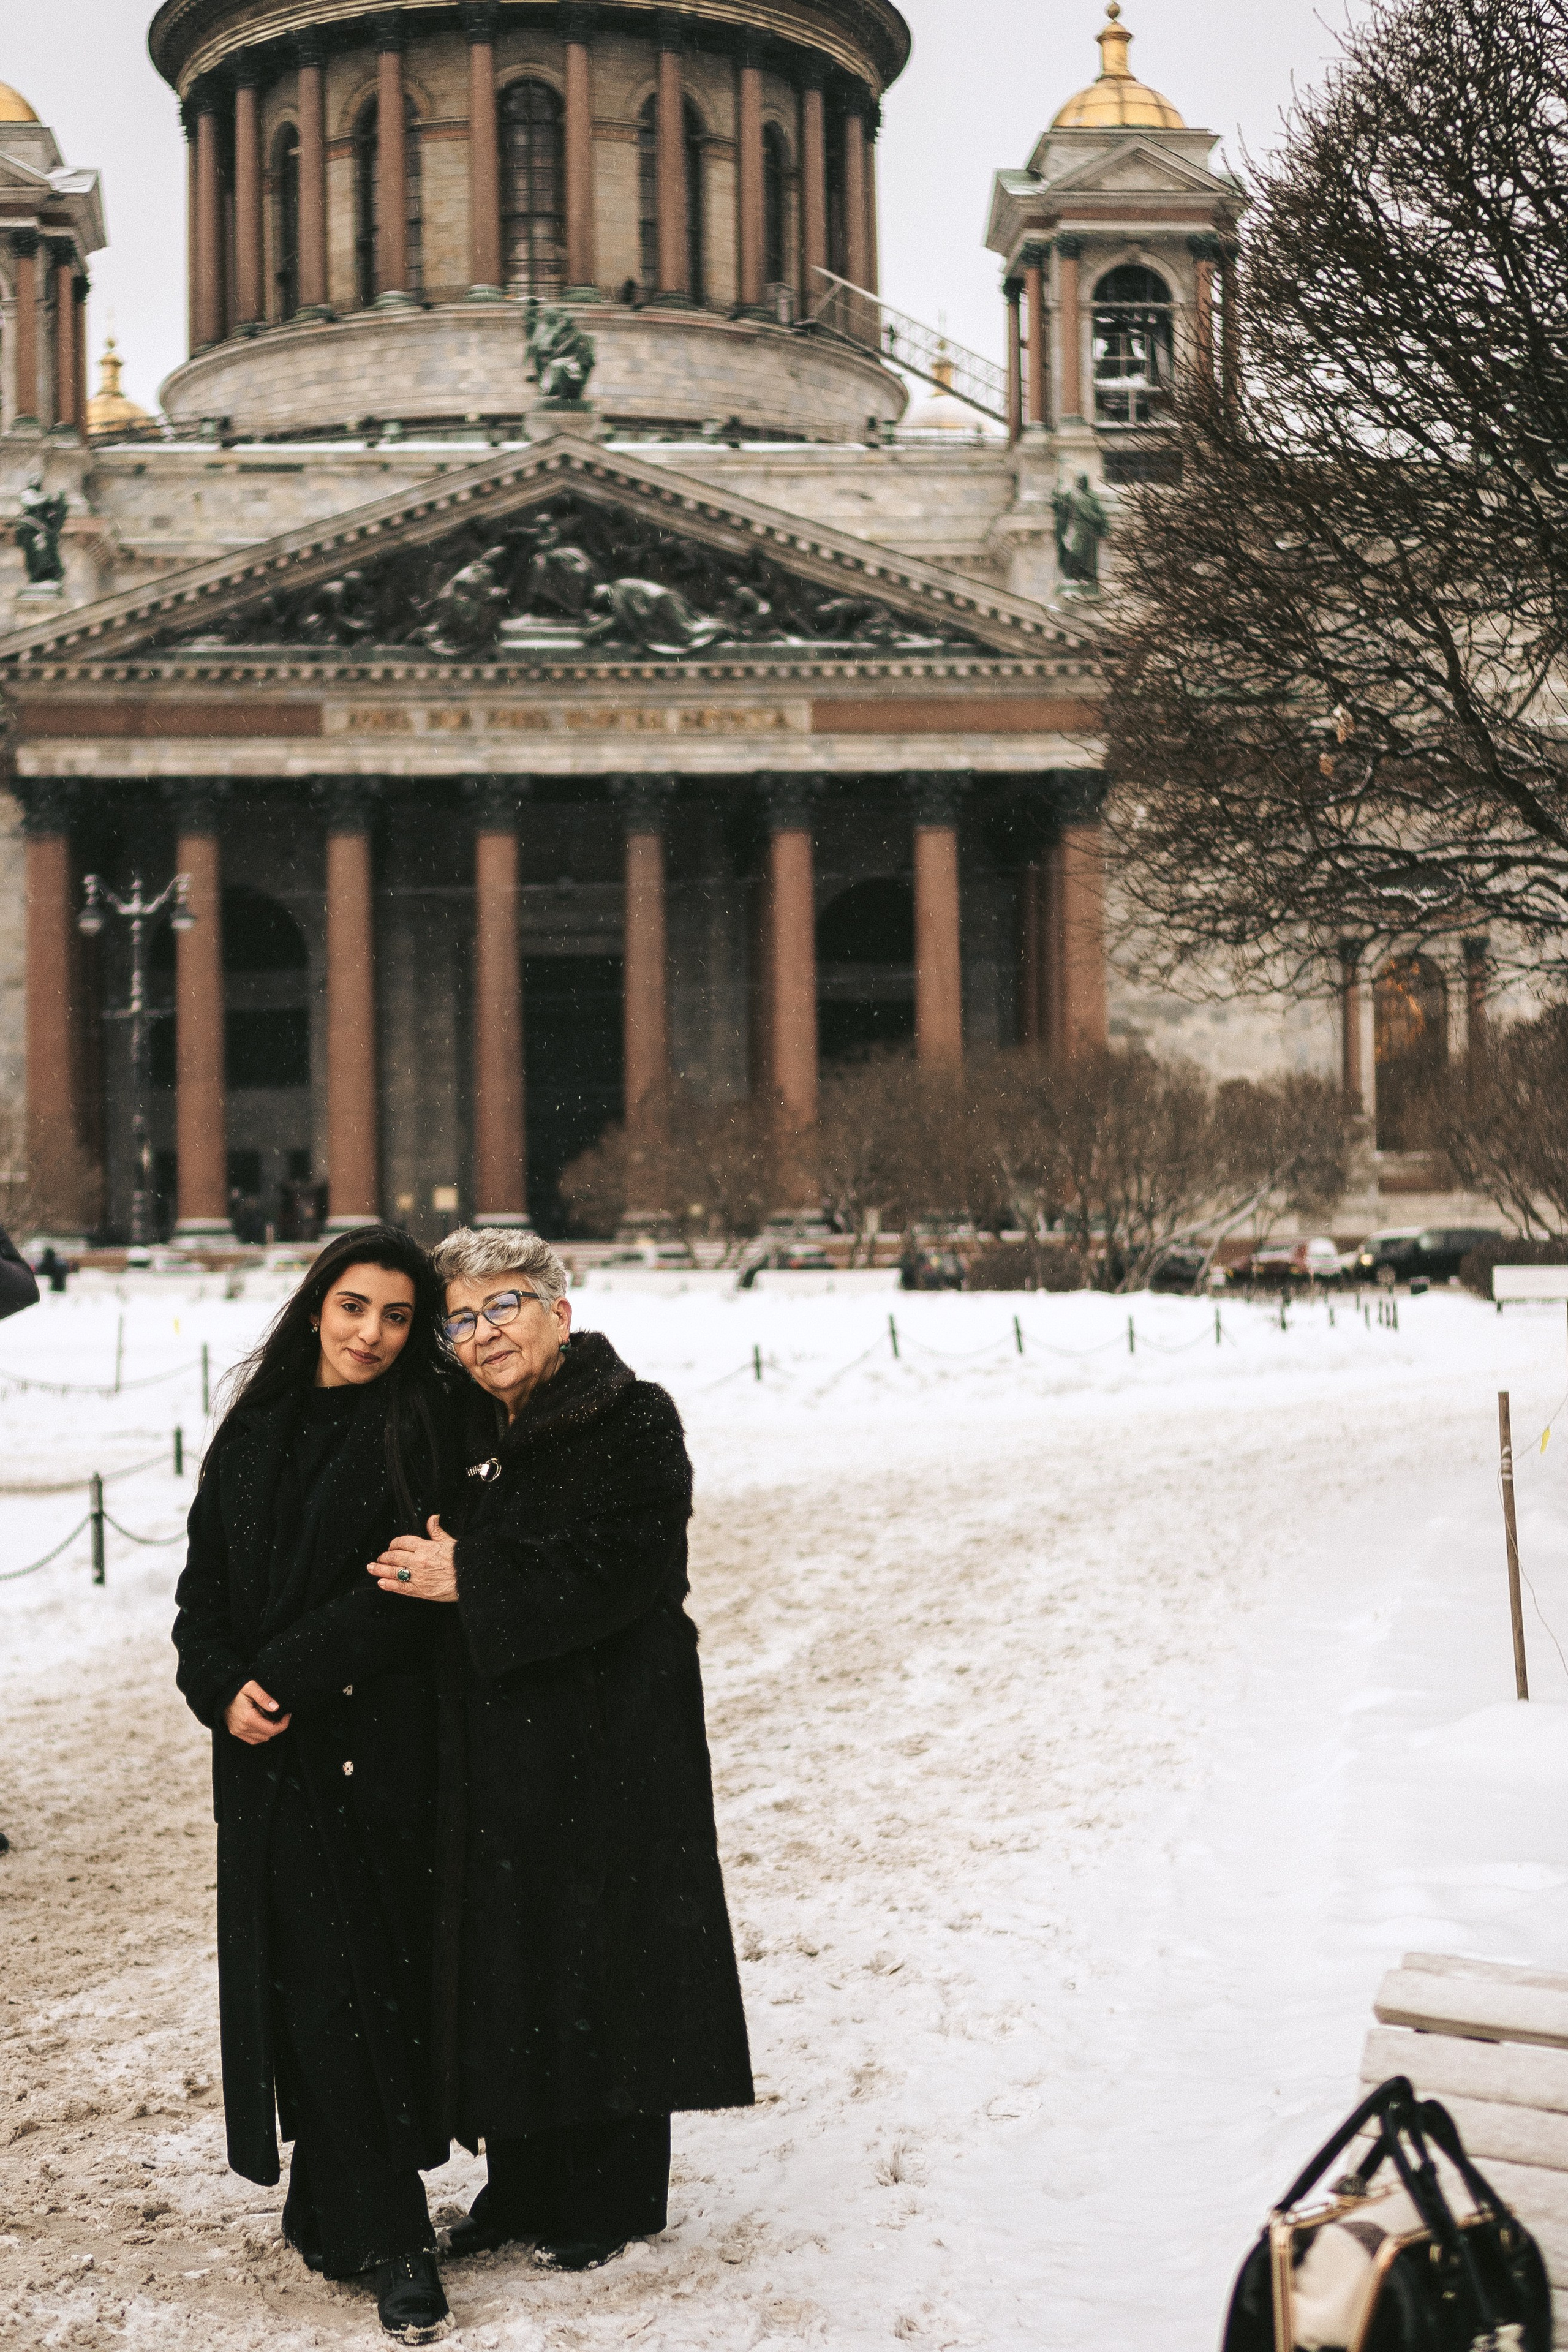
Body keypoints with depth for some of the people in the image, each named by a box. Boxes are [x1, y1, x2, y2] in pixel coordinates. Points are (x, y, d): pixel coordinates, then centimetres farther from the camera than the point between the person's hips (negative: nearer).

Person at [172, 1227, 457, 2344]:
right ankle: (388, 2237, 8)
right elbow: (205, 1583, 9)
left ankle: (339, 2210, 15)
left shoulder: (424, 1431, -3)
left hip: (380, 1748, -4)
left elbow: (407, 1591, -13)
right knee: (306, 1981, 1)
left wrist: (285, 1676, -16)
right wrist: (224, 1688, -8)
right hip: (270, 1759, 4)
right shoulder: (258, 1430, 11)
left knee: (373, 1977, 0)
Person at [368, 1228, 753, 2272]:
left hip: (609, 1737, -6)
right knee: (505, 1957, 11)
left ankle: (612, 2196, 16)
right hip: (497, 1737, 6)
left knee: (601, 1955, 2)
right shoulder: (472, 1433, 10)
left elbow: (620, 1572, -20)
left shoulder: (635, 1420, -10)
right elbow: (430, 1564, 15)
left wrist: (473, 1581, -20)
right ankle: (525, 2184, 24)